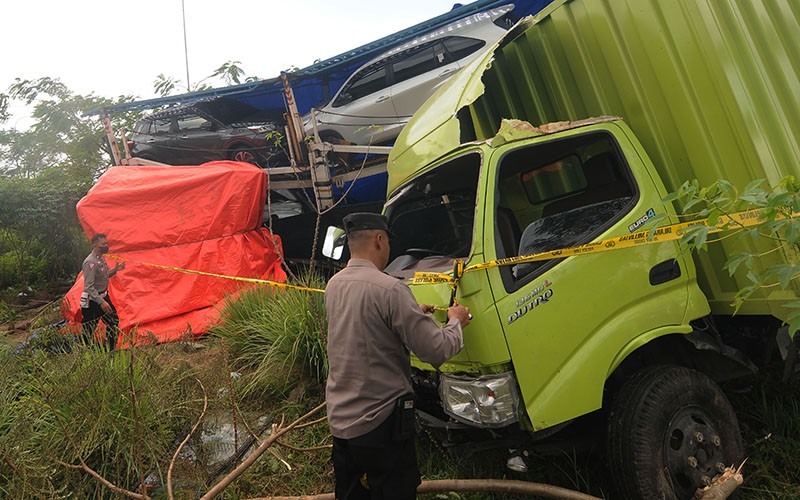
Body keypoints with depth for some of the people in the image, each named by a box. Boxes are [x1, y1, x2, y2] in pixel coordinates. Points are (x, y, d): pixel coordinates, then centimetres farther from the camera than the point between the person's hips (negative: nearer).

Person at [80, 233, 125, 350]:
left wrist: (114, 270, 8)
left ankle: (110, 350, 26)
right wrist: (101, 302, -30)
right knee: (89, 330, 1)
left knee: (114, 321, 14)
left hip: (104, 296, 10)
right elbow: (89, 287, -26)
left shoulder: (101, 259, 7)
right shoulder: (90, 262, -23)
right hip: (92, 301, -10)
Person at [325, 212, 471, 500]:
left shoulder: (333, 285, 3)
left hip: (338, 420, 8)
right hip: (380, 423, -8)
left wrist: (413, 314, 19)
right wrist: (456, 322, -1)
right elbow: (436, 350, -20)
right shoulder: (389, 289, -22)